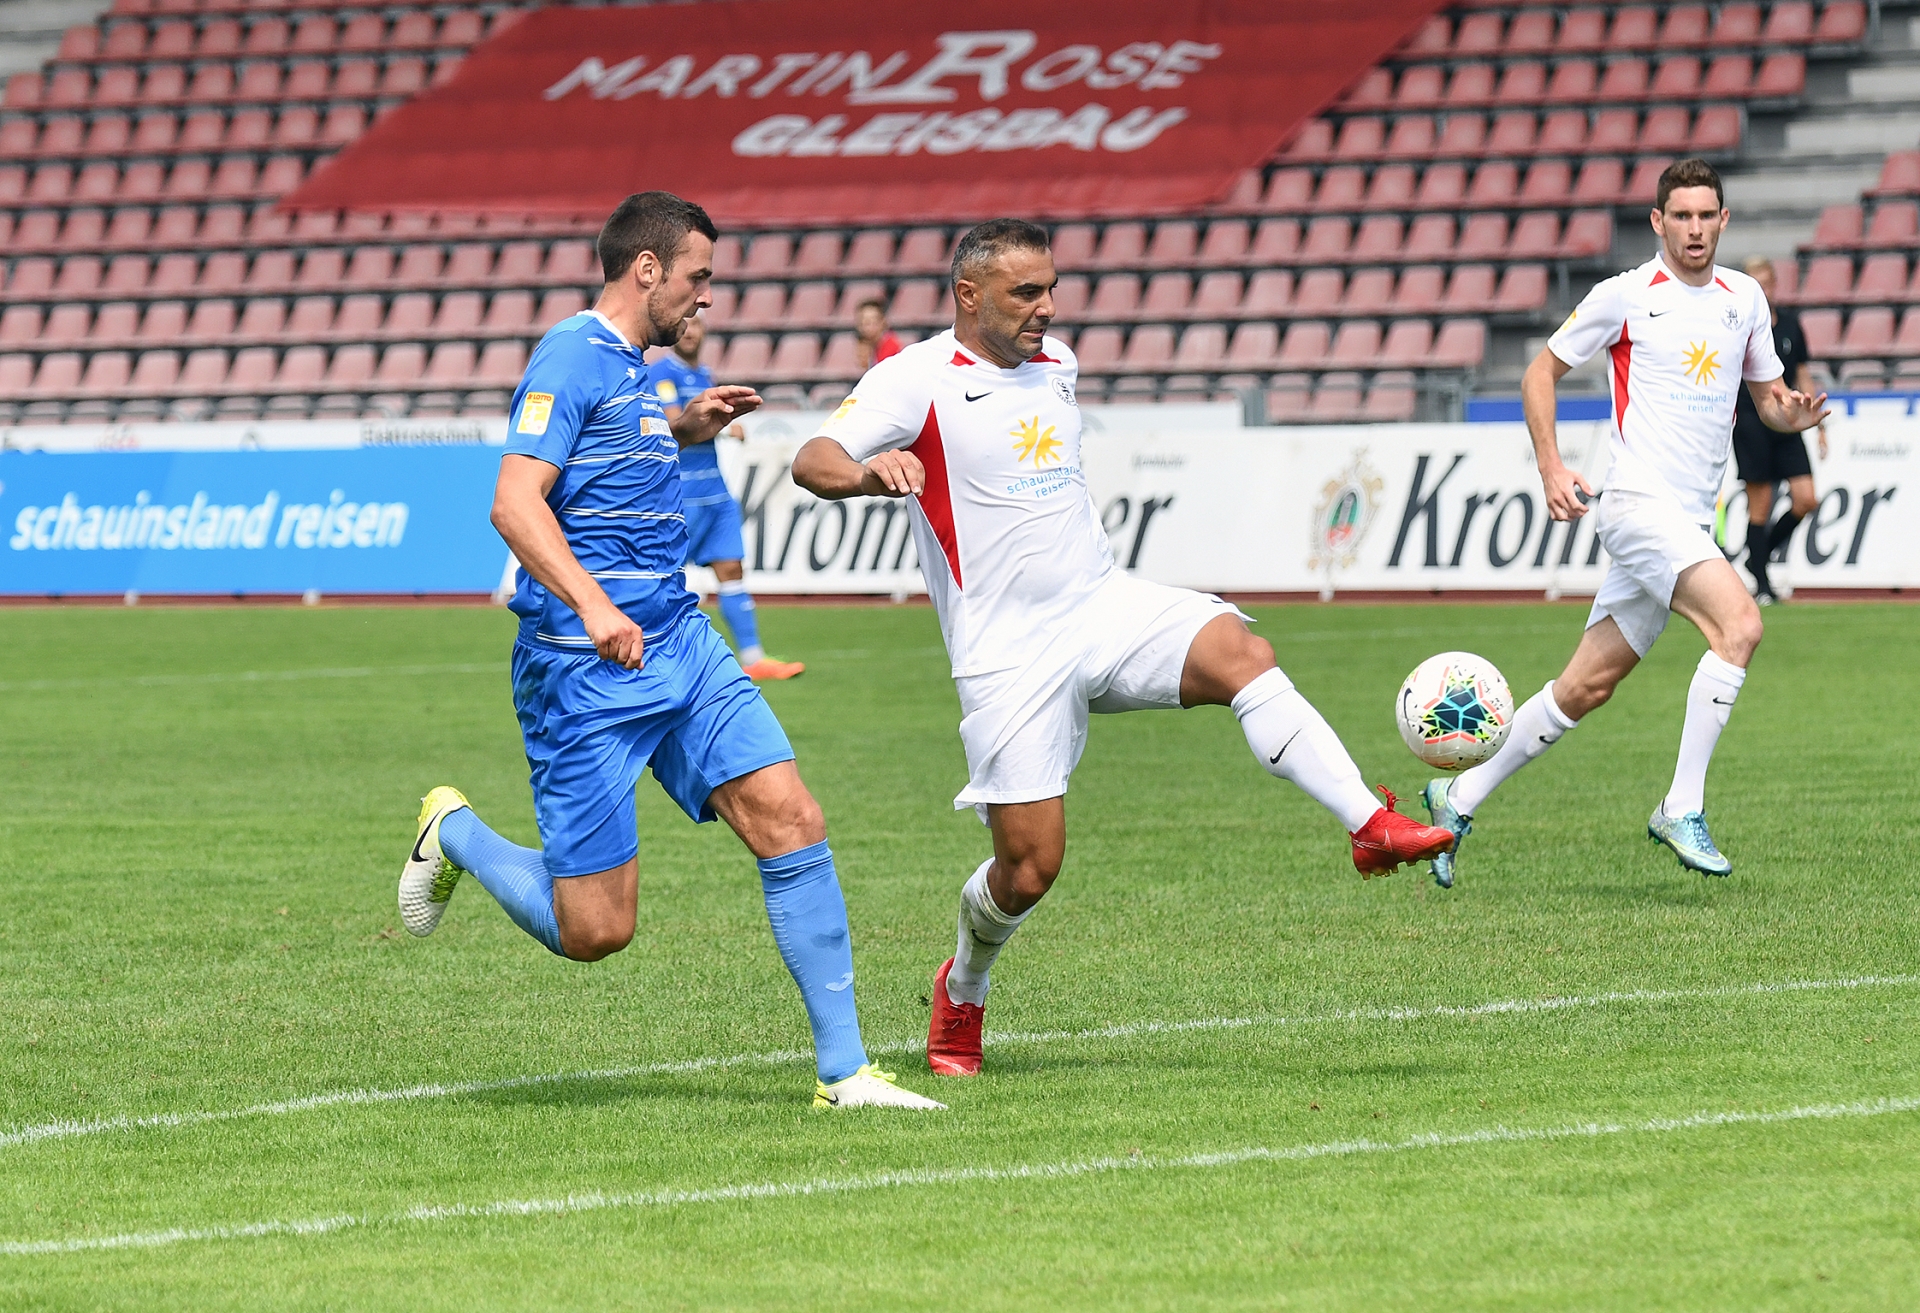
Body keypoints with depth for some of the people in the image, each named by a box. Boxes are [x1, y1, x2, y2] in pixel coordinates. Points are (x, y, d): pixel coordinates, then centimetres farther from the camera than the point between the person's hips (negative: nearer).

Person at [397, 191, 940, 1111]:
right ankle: (455, 835, 24)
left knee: (792, 825, -7)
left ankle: (843, 1072, -3)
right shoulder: (573, 359, -12)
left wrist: (682, 430, 27)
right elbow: (515, 502, -24)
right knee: (594, 930, -6)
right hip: (586, 674, -9)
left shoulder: (629, 368, 18)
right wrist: (591, 604, -37)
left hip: (678, 646, 9)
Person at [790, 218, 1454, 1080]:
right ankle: (961, 994, 27)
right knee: (1029, 868, -5)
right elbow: (811, 462, -20)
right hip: (1006, 649, -5)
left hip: (1103, 606, 5)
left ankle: (1373, 830, -34)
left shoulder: (1056, 364, 15)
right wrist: (866, 474, -40)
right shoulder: (917, 379, -7)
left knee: (1239, 654, -25)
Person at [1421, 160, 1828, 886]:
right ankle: (1683, 809, -20)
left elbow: (1768, 395, 21)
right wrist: (1551, 466, -7)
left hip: (1691, 520, 6)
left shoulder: (1744, 298, 13)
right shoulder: (1626, 296, -3)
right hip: (1640, 501, -6)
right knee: (1740, 622, -25)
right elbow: (1542, 371, 5)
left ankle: (1459, 799, 22)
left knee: (1587, 685, 8)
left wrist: (1791, 412, -3)